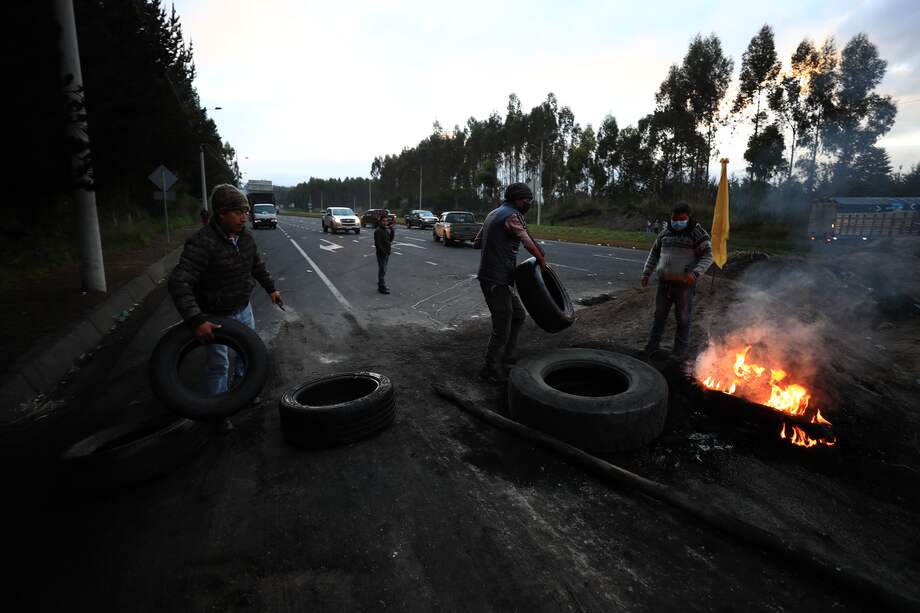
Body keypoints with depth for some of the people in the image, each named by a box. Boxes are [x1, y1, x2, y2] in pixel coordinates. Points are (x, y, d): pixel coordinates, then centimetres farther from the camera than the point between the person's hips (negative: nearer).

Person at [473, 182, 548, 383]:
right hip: (497, 280, -10)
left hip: (496, 278, 10)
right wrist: (542, 260, -7)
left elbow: (476, 243, 22)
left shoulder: (493, 214, 18)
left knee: (518, 315, 19)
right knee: (502, 328, -2)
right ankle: (491, 370, 12)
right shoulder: (512, 215, -11)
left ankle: (506, 359, 27)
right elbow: (528, 243, -21)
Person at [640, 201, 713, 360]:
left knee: (683, 318, 5)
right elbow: (654, 253, 18)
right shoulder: (665, 232, 9)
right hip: (664, 282, 5)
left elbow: (708, 256, -9)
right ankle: (652, 346, 23)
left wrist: (696, 273, -24)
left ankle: (680, 350, 18)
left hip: (684, 283, -4)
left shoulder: (697, 233, -6)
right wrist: (646, 273, 12)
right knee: (659, 314, 12)